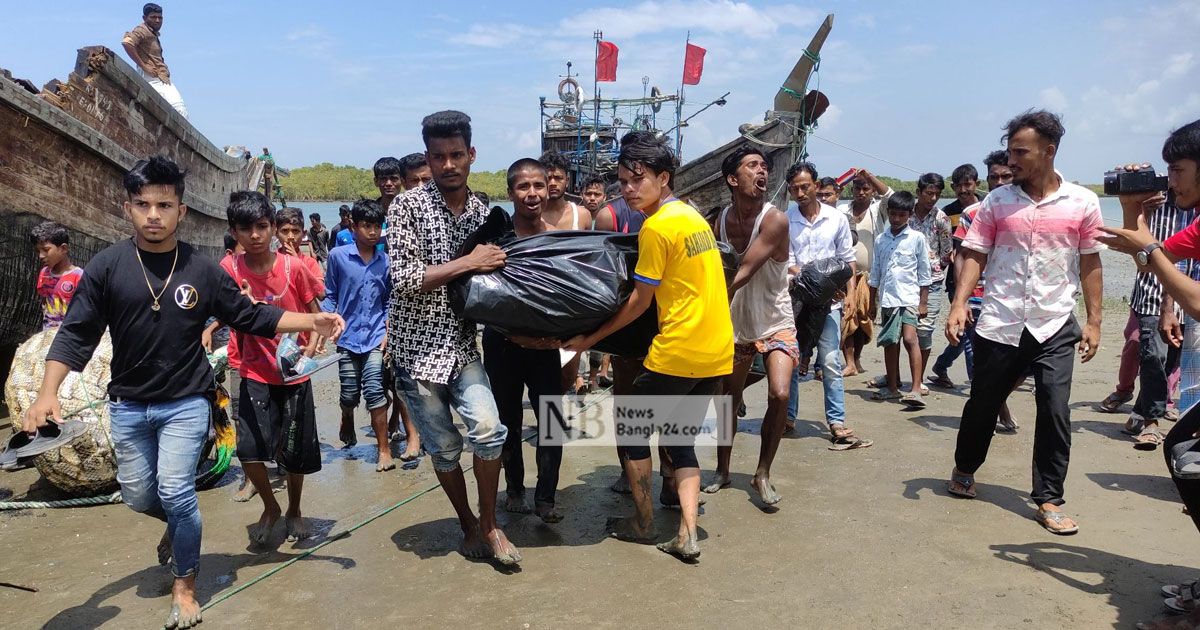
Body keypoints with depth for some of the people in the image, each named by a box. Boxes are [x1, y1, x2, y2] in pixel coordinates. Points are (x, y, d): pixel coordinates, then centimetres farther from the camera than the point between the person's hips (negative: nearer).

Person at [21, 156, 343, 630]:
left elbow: (251, 317, -1)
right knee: (138, 496, 13)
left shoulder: (202, 269, -6)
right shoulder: (106, 267, -6)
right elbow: (76, 334, -5)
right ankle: (178, 523, 48)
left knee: (175, 493, -6)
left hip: (185, 404, -2)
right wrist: (48, 393, -16)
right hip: (128, 405, 2)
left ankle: (184, 587, 15)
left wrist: (311, 321, -12)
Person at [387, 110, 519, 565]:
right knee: (444, 447, 6)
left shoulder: (482, 212, 7)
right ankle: (468, 525, 29)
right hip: (417, 346, -3)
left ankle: (489, 524, 8)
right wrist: (467, 263, -19)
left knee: (488, 429, -14)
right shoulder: (408, 206, -8)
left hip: (461, 343, 3)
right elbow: (403, 279, -16)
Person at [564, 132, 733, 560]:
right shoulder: (694, 216, 13)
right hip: (718, 352, 8)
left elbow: (641, 300, -9)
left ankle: (644, 522, 22)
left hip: (678, 352, -8)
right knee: (680, 437, 18)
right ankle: (687, 533, 9)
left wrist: (590, 338, 0)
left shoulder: (656, 226, -13)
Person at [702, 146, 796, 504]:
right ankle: (722, 471, 29)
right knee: (728, 400, 10)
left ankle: (762, 475, -1)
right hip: (735, 324, 4)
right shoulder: (722, 220, -4)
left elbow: (743, 273, -27)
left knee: (779, 395, -19)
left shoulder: (775, 220, -19)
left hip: (775, 323, -4)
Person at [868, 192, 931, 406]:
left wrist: (923, 302, -3)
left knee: (910, 339, -18)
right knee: (890, 343, 10)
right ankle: (892, 388, 20)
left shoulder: (916, 238, 0)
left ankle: (916, 389, -19)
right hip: (887, 298, 5)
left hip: (909, 296, -5)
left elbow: (924, 273, 1)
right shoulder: (881, 239, 11)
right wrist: (872, 302, 16)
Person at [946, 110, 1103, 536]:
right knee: (983, 403, 12)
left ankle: (1048, 500, 10)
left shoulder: (1082, 202, 1)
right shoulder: (997, 201, 1)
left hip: (1055, 325, 0)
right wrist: (959, 304, -13)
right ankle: (964, 470, 36)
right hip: (999, 324, 1)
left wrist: (1094, 321, 2)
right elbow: (974, 255, -1)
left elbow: (1090, 264, 5)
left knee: (1055, 412, -4)